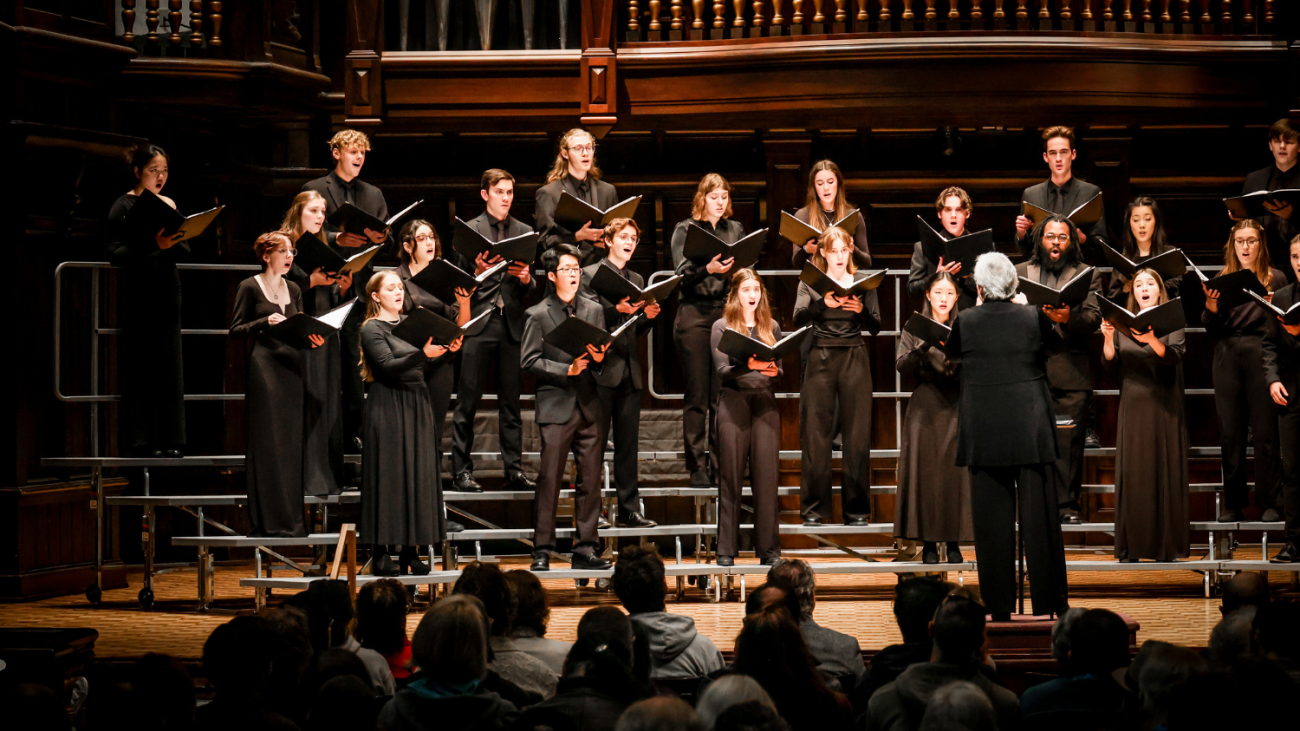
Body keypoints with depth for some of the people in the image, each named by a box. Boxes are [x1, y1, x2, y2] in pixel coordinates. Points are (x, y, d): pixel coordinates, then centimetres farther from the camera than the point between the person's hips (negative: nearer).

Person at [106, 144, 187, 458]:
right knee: (139, 367, -6)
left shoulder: (169, 204, 14)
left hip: (166, 290, 6)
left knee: (169, 367, 3)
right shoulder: (124, 207, -2)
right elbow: (116, 253, -12)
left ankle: (167, 440, 6)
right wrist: (153, 246, -25)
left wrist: (172, 244, -12)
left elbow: (185, 251, 11)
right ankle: (137, 440, -4)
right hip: (137, 293, -5)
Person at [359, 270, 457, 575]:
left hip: (417, 404, 6)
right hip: (387, 408, -6)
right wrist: (423, 354, -31)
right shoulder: (371, 329, -4)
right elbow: (389, 366, -19)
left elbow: (428, 367, 14)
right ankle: (381, 555, -2)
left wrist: (447, 349, -4)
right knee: (388, 477, -6)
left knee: (418, 476, 4)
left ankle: (410, 552, 9)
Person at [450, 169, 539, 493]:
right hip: (478, 323, -3)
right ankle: (462, 471, 2)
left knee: (511, 402, 6)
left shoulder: (524, 233, 13)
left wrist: (526, 279, -8)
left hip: (512, 324, 3)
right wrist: (477, 274, -16)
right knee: (467, 402, -2)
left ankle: (514, 470, 9)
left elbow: (532, 290, 14)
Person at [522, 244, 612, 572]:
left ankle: (586, 550, 9)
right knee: (549, 481, -5)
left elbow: (603, 354, 16)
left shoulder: (594, 311, 14)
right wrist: (567, 369, -14)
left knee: (590, 481, 4)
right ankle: (542, 550, 1)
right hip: (556, 406, -4)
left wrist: (600, 356, -7)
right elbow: (529, 361, -4)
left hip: (589, 406, 4)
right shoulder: (538, 315, 2)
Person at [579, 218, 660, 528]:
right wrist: (617, 310, -24)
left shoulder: (637, 280, 18)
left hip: (629, 371, 6)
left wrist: (648, 316, -2)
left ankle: (628, 510, 9)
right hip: (603, 369, -6)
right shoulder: (590, 274, -1)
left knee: (628, 444, 6)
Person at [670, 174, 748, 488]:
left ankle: (720, 464, 7)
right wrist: (709, 269, -25)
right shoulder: (684, 229, 5)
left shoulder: (736, 229, 15)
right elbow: (683, 272, -7)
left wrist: (735, 270, -10)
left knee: (723, 395, 1)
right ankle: (697, 466, 1)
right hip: (695, 314, -3)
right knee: (697, 395, -3)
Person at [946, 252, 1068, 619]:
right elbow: (1056, 341, 17)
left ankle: (999, 603, 6)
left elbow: (951, 352, 16)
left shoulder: (966, 321, -5)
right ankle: (1050, 598, 10)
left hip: (984, 433, -1)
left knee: (991, 516, 4)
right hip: (1030, 427, 1)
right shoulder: (1033, 317, -4)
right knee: (1039, 513, 6)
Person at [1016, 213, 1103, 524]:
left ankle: (1068, 504, 5)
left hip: (1071, 372, -1)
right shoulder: (1020, 272, 15)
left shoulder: (1089, 275, 11)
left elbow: (1094, 318, -3)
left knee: (1070, 442, -2)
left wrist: (1069, 318, -23)